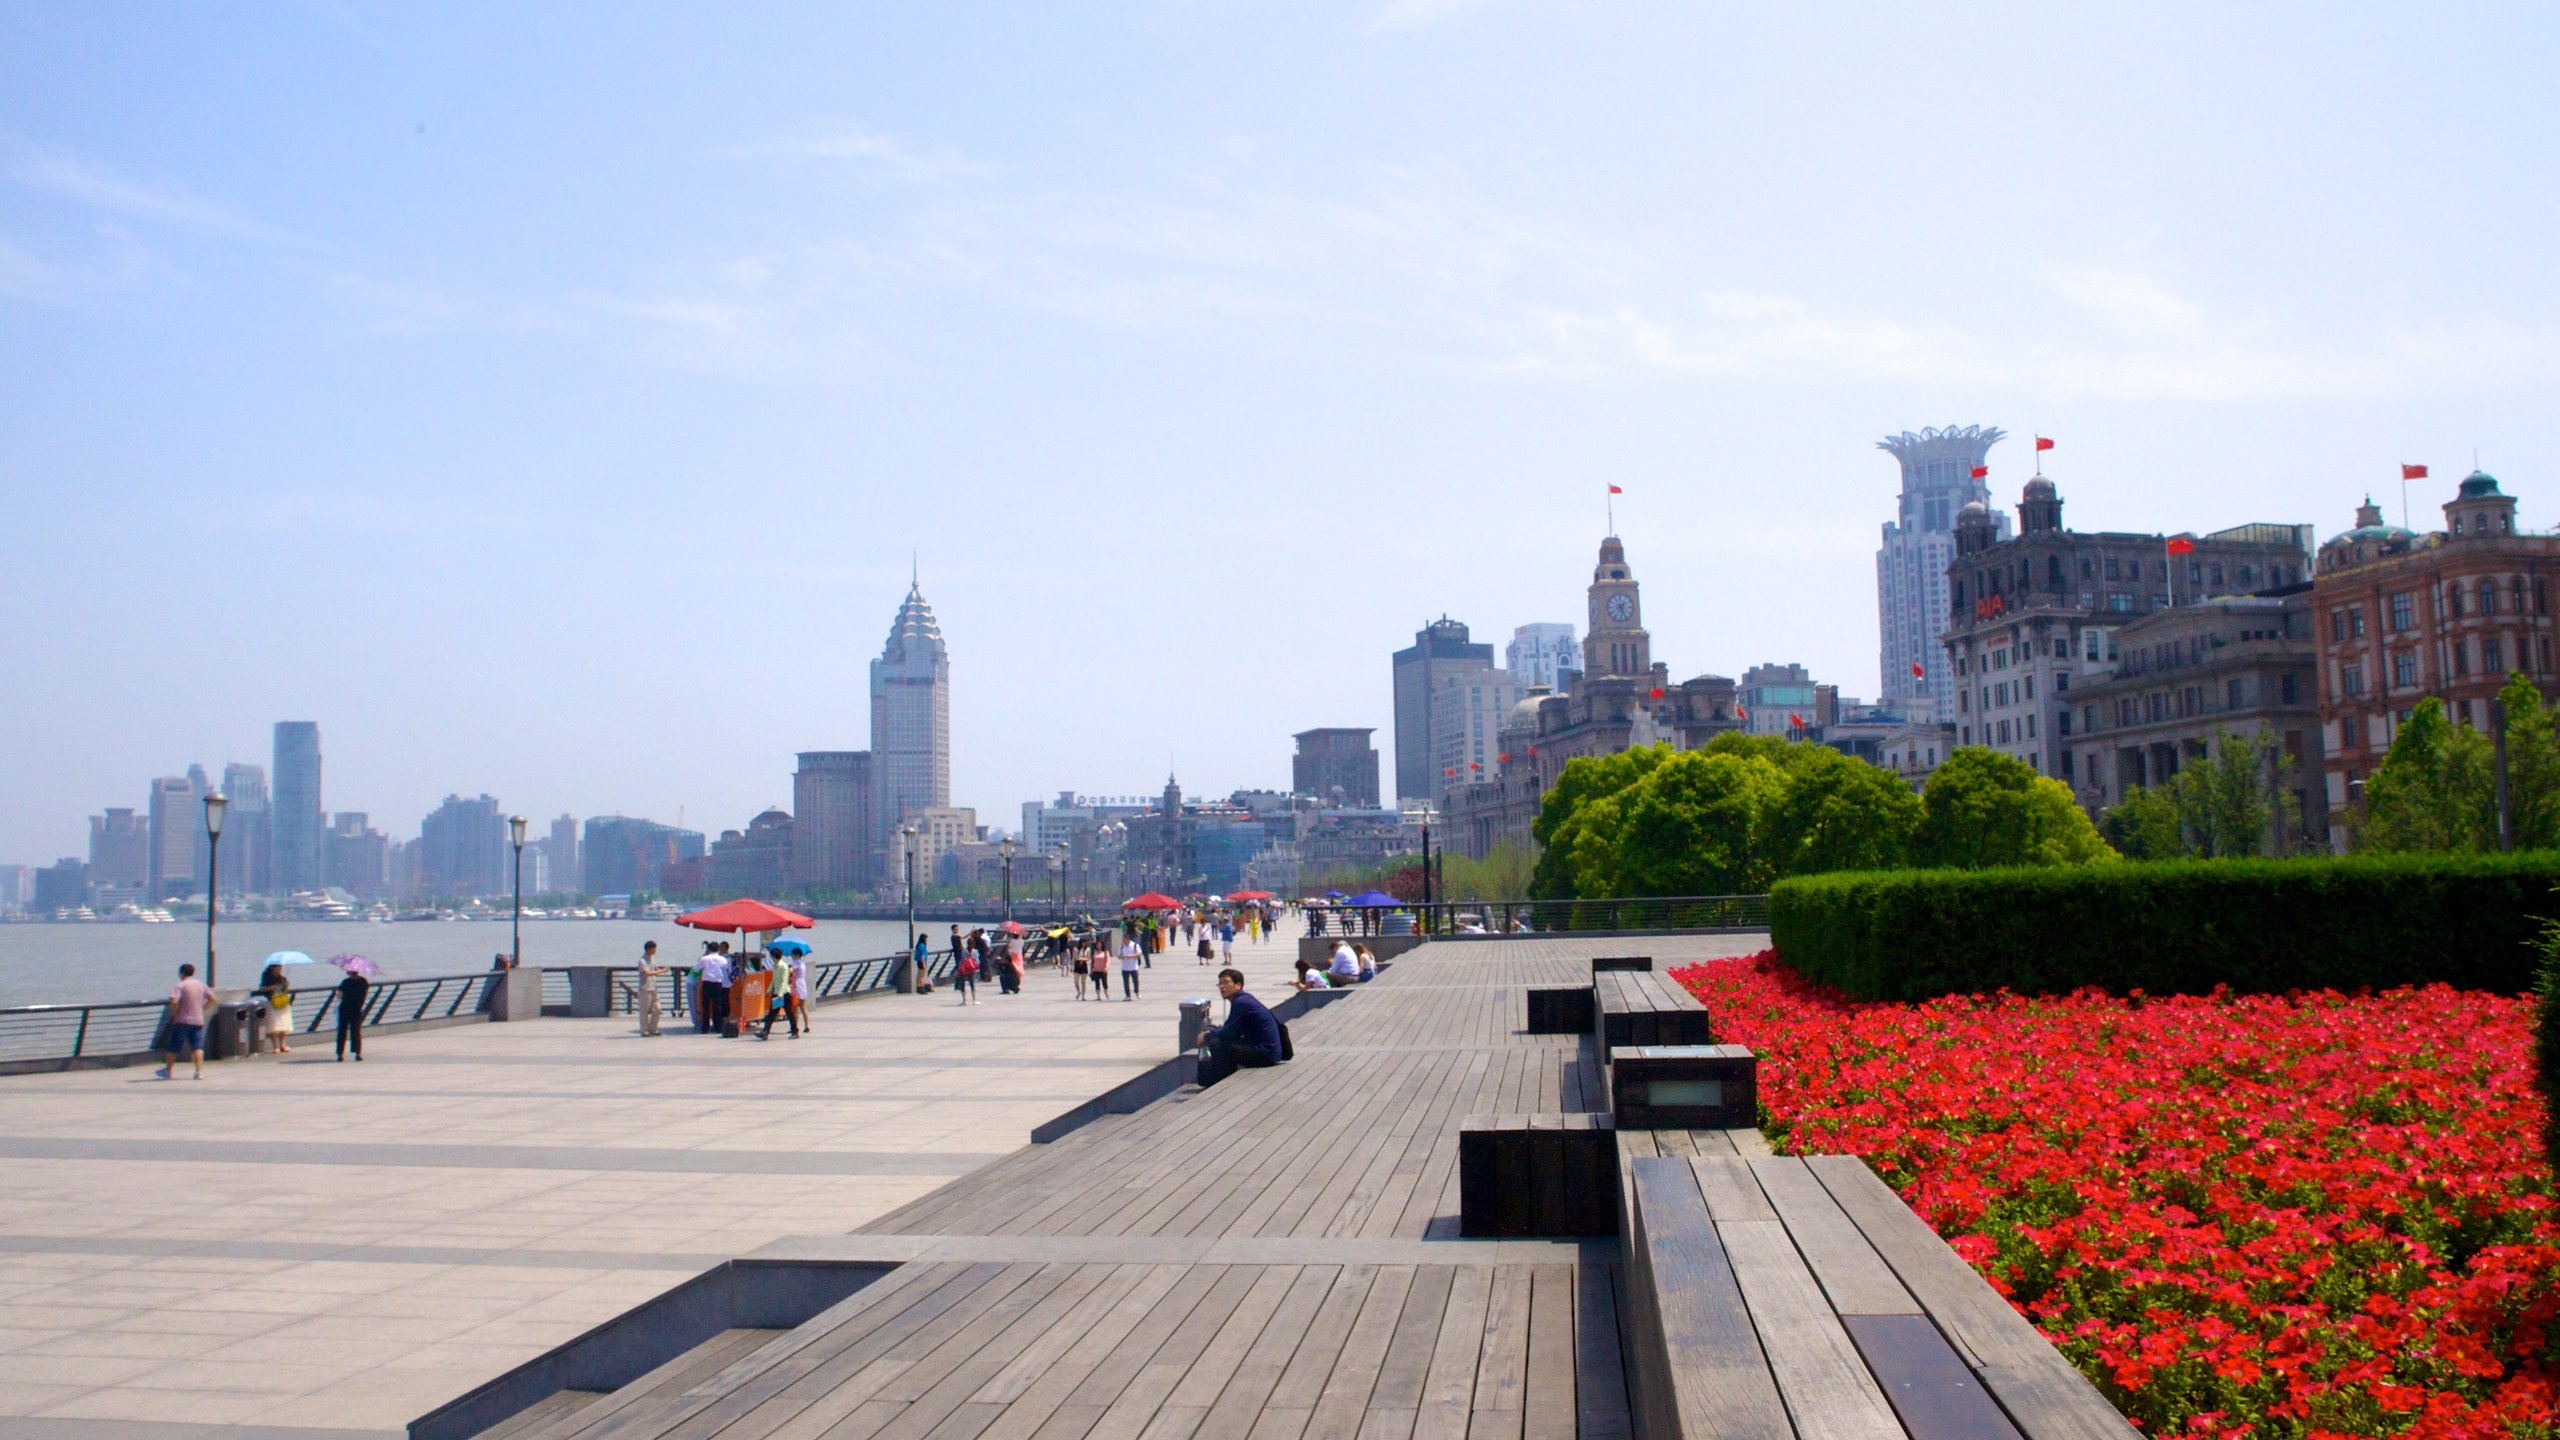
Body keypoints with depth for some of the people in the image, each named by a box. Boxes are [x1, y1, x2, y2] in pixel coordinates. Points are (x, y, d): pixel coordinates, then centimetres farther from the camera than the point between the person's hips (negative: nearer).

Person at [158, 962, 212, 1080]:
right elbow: (212, 998, 13)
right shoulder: (201, 984, 8)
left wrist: (175, 1013, -7)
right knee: (197, 1047, 0)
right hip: (198, 1020, 4)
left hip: (182, 1021, -4)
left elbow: (174, 1001, -22)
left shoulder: (181, 985, -10)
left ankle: (168, 1071, 21)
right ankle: (199, 1071, -11)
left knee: (174, 1047, 10)